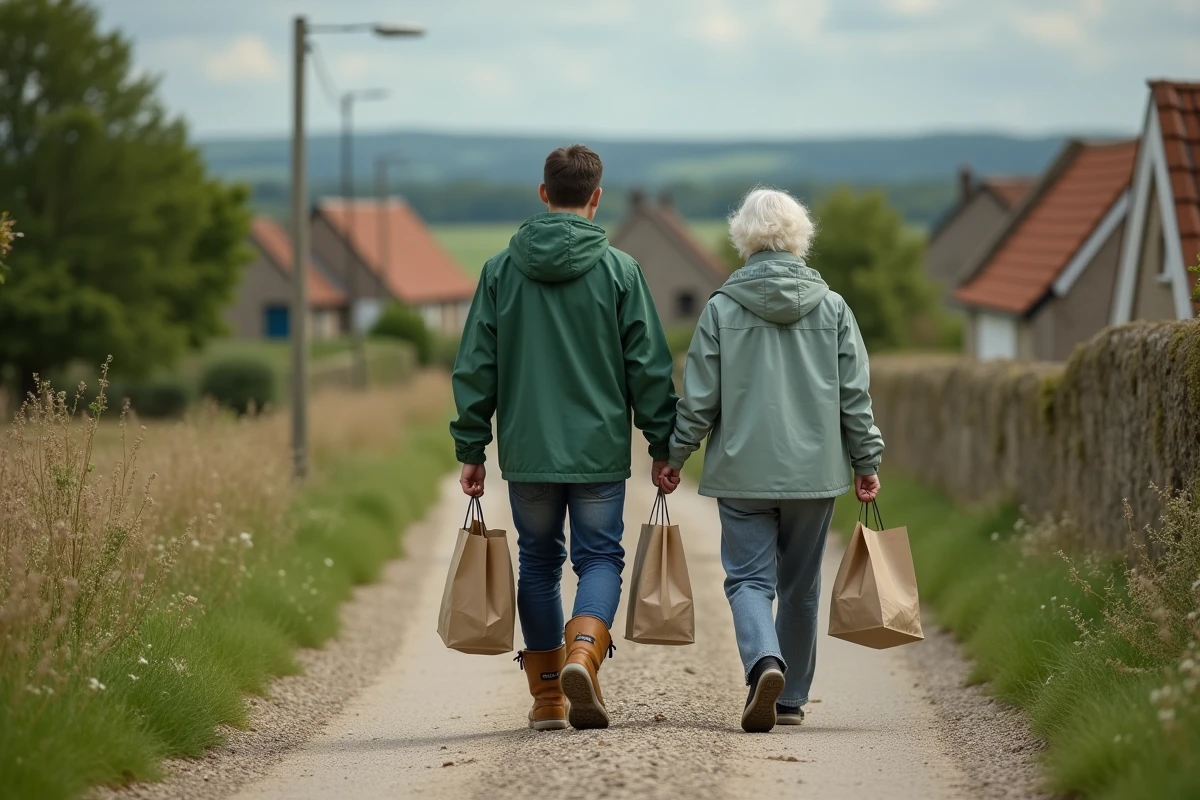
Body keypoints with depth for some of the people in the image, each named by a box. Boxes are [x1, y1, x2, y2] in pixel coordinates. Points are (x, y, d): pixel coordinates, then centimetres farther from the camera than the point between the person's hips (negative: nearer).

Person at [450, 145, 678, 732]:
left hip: (527, 451, 2)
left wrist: (470, 449, 7)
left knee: (538, 564, 14)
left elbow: (474, 369, 1)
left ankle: (546, 698, 17)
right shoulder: (619, 270, -4)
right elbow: (649, 368, -3)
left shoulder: (500, 270, 1)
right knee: (600, 558, 8)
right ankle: (583, 652, -19)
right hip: (600, 451, -2)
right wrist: (663, 446, 5)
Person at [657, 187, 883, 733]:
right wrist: (866, 462, 11)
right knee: (800, 585, 14)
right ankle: (791, 697, 21)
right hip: (814, 470, 2)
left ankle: (766, 663, -25)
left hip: (743, 469, -2)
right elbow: (854, 395, 2)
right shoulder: (832, 307, 0)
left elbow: (699, 397, -3)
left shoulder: (722, 308, -5)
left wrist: (674, 456, 9)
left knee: (748, 577, 2)